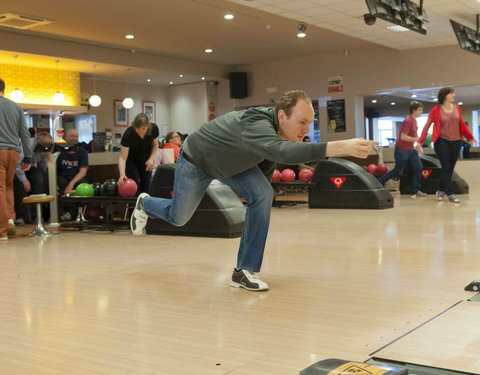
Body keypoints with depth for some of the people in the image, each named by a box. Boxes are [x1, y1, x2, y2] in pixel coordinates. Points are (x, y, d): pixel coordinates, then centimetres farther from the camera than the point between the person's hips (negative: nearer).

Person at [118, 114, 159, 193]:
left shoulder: (154, 128, -25)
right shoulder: (128, 134, -33)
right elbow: (122, 157, -33)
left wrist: (152, 158, -19)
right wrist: (122, 174, -49)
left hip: (145, 161, 3)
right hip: (131, 161, -3)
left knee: (146, 188, -2)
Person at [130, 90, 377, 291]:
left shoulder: (281, 129, -20)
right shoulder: (256, 125, -46)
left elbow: (270, 158, 4)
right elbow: (284, 153, -68)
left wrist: (260, 186, 16)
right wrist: (341, 146, -73)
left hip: (230, 162, 6)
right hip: (196, 161, -6)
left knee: (263, 195, -18)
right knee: (177, 218, 14)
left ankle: (244, 271, -9)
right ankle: (144, 204, 51)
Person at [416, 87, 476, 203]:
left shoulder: (457, 108, 6)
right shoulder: (436, 110, -6)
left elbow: (462, 124, 14)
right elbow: (427, 125, -5)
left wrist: (471, 137, 16)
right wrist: (420, 141, -12)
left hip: (455, 142, 4)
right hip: (442, 141, -4)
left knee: (450, 168, 7)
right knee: (446, 167, -9)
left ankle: (441, 190, 22)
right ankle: (450, 194, -7)